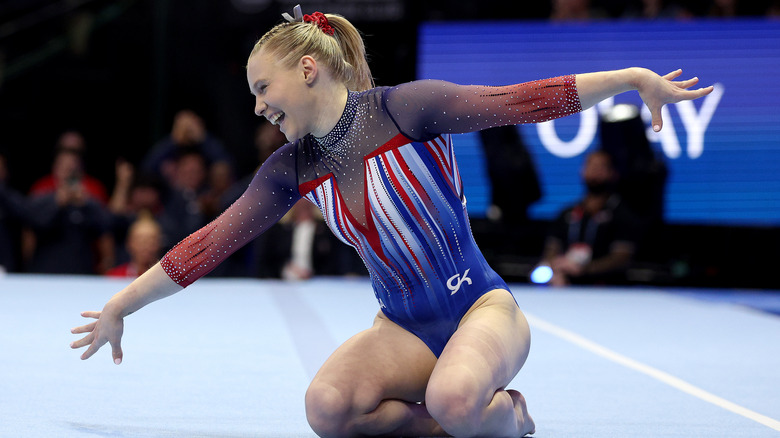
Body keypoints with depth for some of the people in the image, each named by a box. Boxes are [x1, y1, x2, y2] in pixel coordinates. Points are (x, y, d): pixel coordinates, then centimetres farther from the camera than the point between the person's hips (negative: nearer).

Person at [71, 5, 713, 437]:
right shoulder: (291, 170, 5)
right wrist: (118, 309, 6)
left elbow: (517, 103, -13)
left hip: (480, 305, -4)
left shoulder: (404, 108, -10)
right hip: (405, 327, 4)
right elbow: (209, 245, 6)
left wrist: (635, 78, -18)